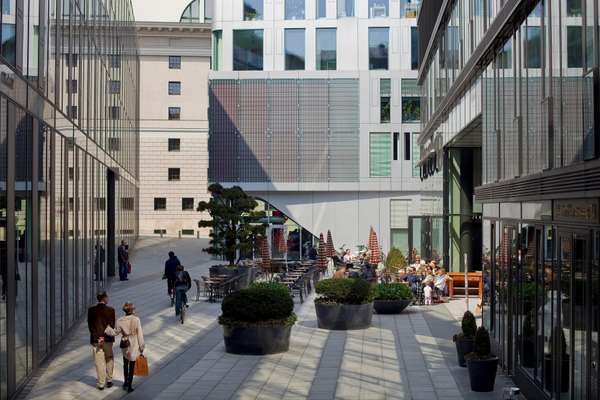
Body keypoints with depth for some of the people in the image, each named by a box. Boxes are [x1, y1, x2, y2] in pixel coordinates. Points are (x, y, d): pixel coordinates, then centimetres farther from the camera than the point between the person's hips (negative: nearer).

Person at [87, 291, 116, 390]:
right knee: (109, 360, 18)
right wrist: (104, 337, -12)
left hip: (96, 339, 1)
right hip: (108, 339, -1)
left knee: (99, 362, 5)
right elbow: (111, 325, -13)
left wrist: (97, 338, -8)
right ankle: (109, 381, 21)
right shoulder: (110, 310, -9)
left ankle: (101, 384, 8)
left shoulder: (91, 310, -3)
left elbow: (90, 325, -6)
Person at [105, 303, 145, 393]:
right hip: (134, 346, -3)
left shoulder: (120, 321, -10)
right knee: (132, 366, 9)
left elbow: (115, 332, 0)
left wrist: (106, 327, 13)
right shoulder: (136, 320, -16)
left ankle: (126, 382, 34)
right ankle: (129, 386, 13)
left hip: (125, 346, 3)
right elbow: (140, 334, -12)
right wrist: (141, 347, -3)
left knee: (125, 365, 23)